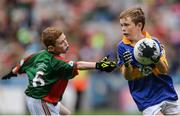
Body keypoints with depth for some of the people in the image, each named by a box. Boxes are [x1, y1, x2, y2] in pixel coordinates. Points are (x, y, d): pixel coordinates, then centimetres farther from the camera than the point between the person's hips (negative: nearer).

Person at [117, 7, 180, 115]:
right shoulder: (122, 47, -5)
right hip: (146, 100, -2)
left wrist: (155, 58, -29)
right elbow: (128, 76, -7)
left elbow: (164, 70, -8)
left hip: (166, 93, 2)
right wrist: (127, 65, -30)